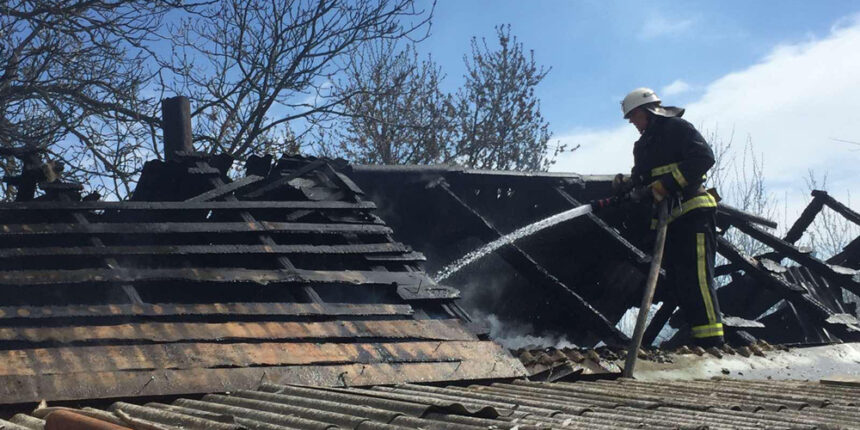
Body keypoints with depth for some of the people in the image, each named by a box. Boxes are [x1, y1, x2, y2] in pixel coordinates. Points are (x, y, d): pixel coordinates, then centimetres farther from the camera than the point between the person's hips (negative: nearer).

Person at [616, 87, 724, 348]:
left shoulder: (677, 128, -1)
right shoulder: (643, 146, 25)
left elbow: (704, 157, -14)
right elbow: (643, 181, 25)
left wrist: (667, 184, -19)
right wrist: (626, 184, 3)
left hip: (692, 211, -9)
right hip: (667, 220, 9)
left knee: (697, 279, -16)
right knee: (677, 284, 5)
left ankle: (712, 343, -18)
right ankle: (697, 338, 8)